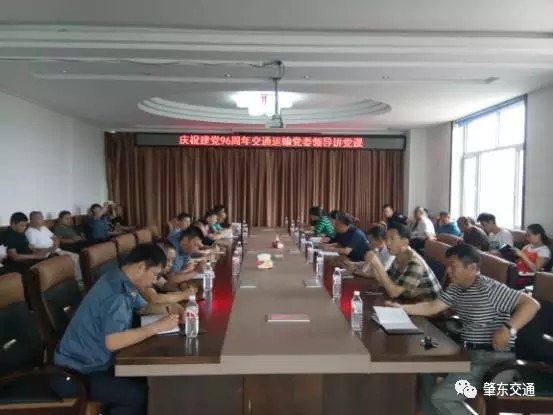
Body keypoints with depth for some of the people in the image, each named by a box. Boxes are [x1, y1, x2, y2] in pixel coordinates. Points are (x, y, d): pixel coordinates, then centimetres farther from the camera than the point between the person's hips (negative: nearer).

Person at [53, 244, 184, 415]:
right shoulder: (115, 292, -28)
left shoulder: (122, 281, 2)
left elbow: (143, 307, 18)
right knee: (140, 394, -19)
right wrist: (157, 326, -30)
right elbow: (113, 342, -38)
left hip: (94, 361, 10)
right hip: (76, 373, -10)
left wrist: (168, 308, -2)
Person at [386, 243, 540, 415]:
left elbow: (531, 304, -26)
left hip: (493, 359, -9)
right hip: (468, 352, 9)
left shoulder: (489, 288, -20)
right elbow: (432, 307, 11)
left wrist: (508, 329, -39)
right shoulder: (455, 288, 8)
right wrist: (401, 308, 2)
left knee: (441, 397, -16)